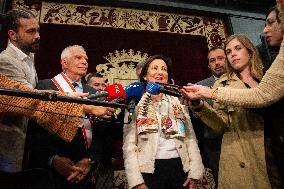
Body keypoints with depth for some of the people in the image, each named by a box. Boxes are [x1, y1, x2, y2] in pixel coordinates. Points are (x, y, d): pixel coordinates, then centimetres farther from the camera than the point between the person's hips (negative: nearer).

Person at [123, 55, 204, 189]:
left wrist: (194, 171, -4)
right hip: (150, 170, -2)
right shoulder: (135, 104, 1)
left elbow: (190, 138, 5)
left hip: (179, 168, 3)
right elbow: (129, 145, -5)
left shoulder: (179, 103, 9)